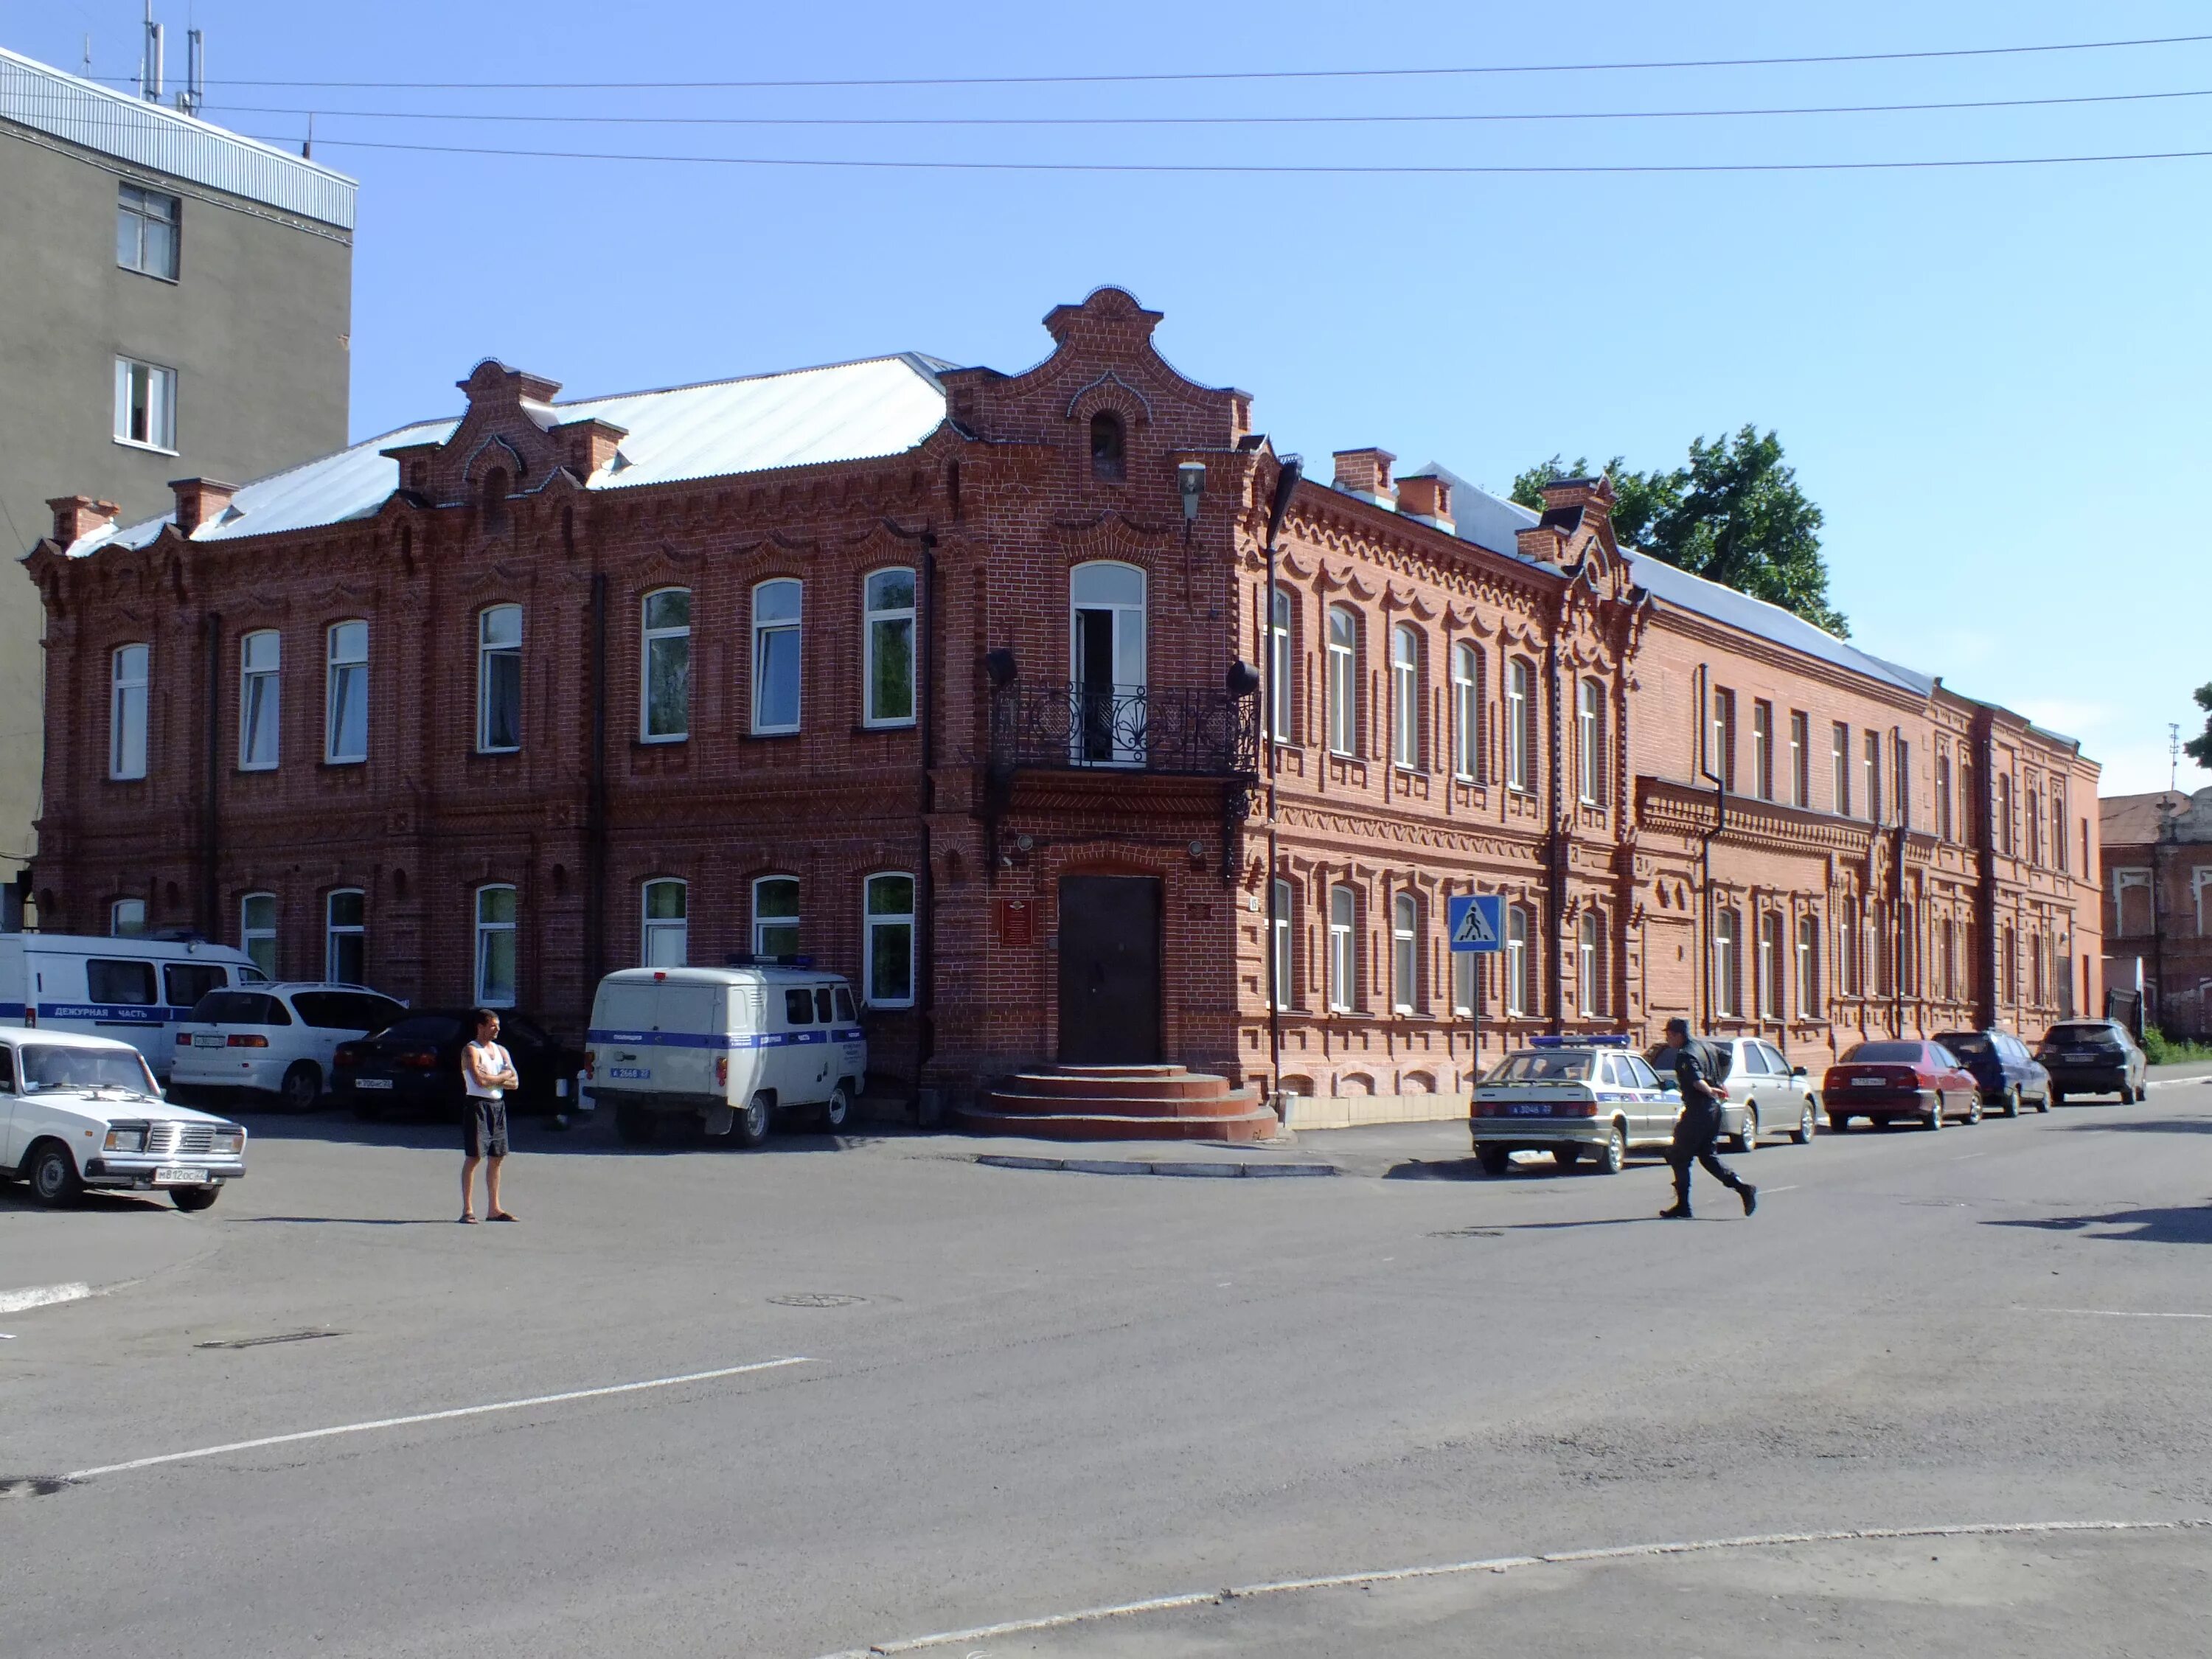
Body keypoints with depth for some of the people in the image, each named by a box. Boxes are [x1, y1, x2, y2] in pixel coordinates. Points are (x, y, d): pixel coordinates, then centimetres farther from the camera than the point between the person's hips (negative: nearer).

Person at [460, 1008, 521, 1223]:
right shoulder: (471, 1051, -7)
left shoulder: (501, 1051, 15)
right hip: (477, 1105, -7)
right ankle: (468, 1210, -5)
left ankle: (494, 1208, 14)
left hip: (498, 1106, 7)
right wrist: (503, 1076, -5)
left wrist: (491, 1079, -9)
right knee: (473, 1157, -7)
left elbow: (515, 1083, 7)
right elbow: (480, 1080, -21)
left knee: (497, 1158, 8)